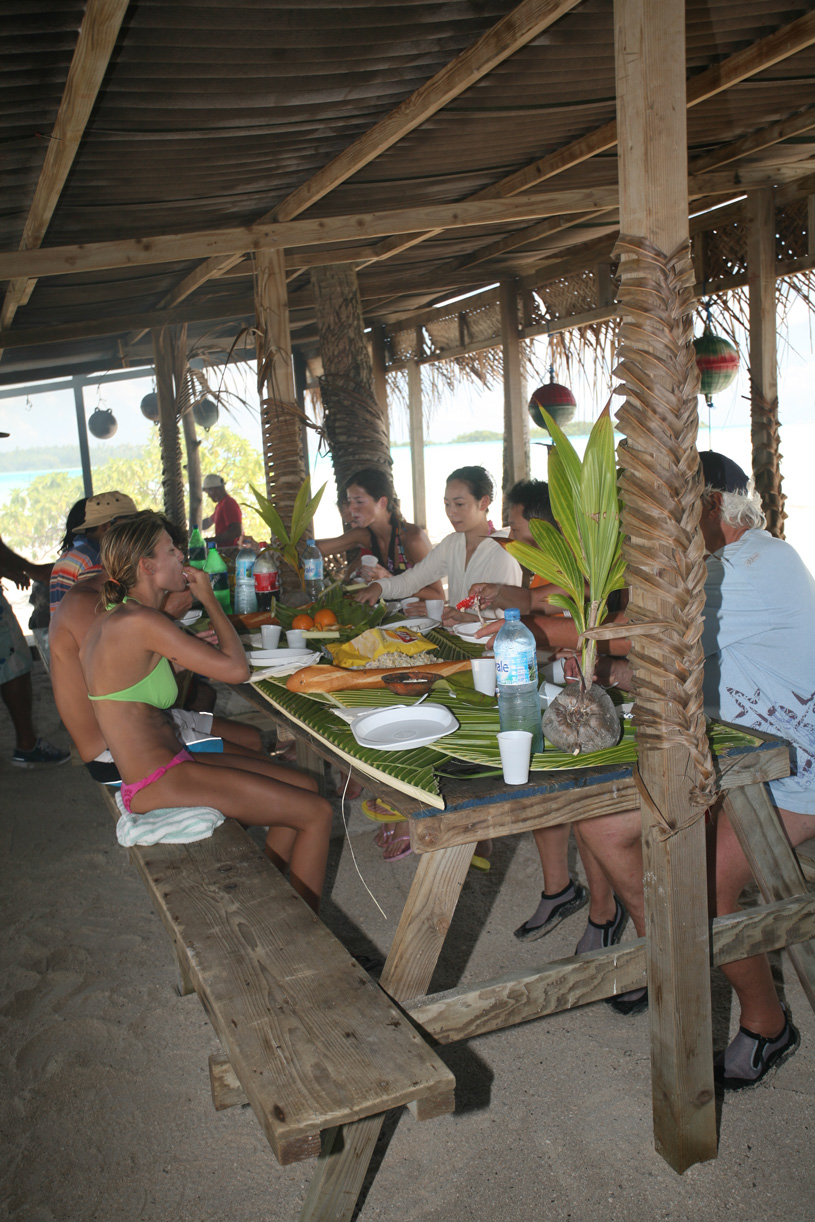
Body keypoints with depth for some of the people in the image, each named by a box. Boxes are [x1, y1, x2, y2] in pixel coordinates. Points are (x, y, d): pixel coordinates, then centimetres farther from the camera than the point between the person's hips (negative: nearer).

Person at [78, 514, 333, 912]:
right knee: (317, 813, -8)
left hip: (169, 763, 10)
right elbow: (237, 669, -22)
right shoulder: (140, 621, -21)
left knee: (305, 786, 14)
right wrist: (209, 599, -8)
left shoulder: (110, 620, 9)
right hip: (159, 784, -10)